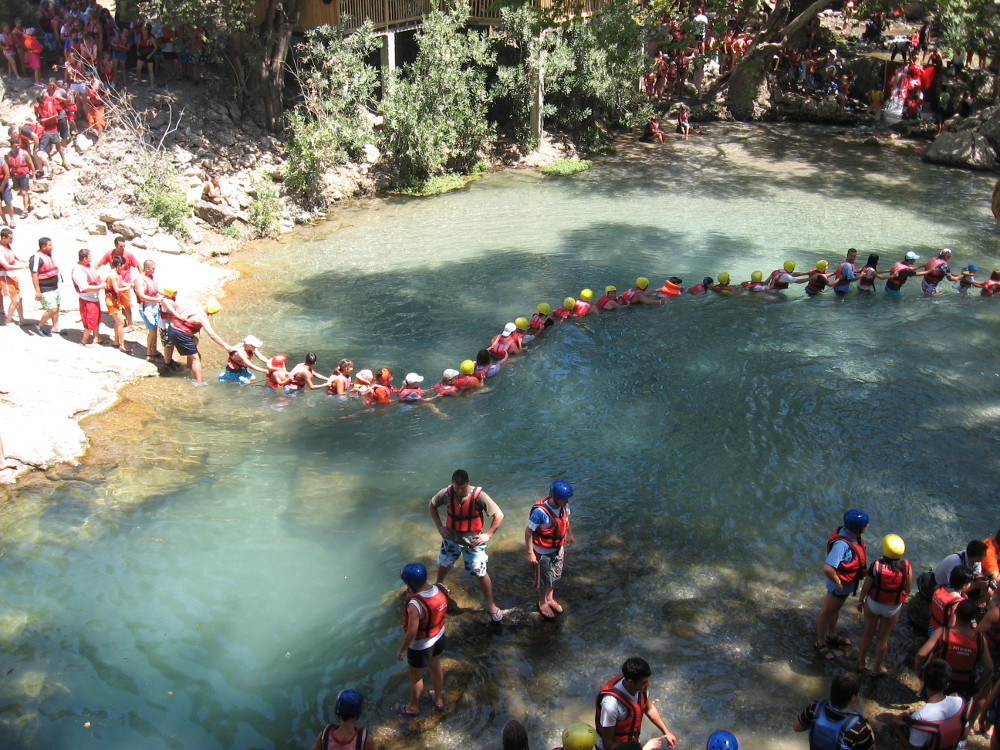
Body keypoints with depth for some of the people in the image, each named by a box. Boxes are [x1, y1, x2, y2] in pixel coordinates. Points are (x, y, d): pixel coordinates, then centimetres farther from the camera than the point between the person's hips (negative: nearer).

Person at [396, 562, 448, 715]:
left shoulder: (414, 605, -39)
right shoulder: (441, 588, -19)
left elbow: (411, 633, -32)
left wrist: (401, 650, -14)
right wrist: (413, 595, -9)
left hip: (420, 645, -6)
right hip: (439, 636, 6)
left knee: (416, 677, 20)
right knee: (436, 667, 29)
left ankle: (413, 707, 43)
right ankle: (438, 699, 51)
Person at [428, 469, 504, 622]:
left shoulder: (478, 496, -25)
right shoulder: (447, 493, -16)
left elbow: (499, 515, -18)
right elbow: (432, 505, 4)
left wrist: (488, 534, -17)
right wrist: (440, 527, -1)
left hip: (473, 541, -4)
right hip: (451, 539, 4)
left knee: (481, 574, -1)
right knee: (443, 565, 25)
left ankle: (491, 605, 17)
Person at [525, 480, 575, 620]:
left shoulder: (564, 506, -15)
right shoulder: (540, 511, -35)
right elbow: (528, 531, -25)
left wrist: (570, 535, 23)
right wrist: (530, 553, -22)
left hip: (558, 548, 6)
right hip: (543, 552, -6)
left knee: (555, 575, 25)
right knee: (544, 579, 15)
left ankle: (550, 598, 50)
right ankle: (542, 603, 40)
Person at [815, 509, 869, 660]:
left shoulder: (850, 534, -12)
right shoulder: (842, 544, -40)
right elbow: (827, 568, -45)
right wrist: (838, 583, -27)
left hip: (848, 584, 9)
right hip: (840, 585, -9)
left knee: (836, 608, 28)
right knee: (827, 612, 13)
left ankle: (832, 635, 51)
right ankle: (821, 644, 32)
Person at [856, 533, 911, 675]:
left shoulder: (876, 566, -26)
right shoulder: (906, 567, -22)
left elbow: (866, 587, -14)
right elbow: (908, 588, -9)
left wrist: (860, 601, 4)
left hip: (873, 604, -1)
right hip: (893, 609, 1)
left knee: (868, 634, 22)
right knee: (883, 638, 20)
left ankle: (862, 662, 42)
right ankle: (877, 667, 38)